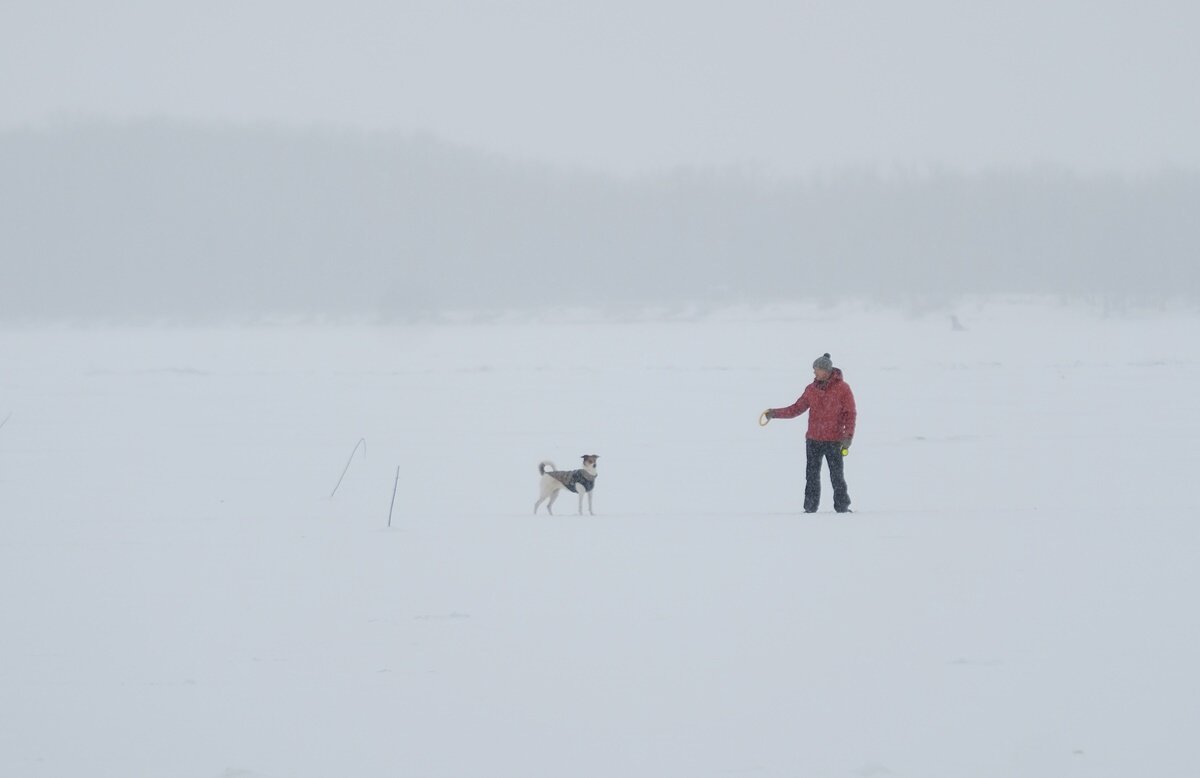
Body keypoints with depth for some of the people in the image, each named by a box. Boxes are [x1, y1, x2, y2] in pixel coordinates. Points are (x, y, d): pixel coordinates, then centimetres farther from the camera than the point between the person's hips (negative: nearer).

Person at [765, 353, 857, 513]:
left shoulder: (842, 388, -4)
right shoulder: (811, 389, 8)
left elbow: (850, 414, -4)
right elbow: (797, 408, 12)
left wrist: (848, 436, -11)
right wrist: (775, 413, 2)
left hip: (834, 441, -4)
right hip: (813, 440, 4)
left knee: (837, 476, -2)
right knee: (812, 476, 3)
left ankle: (842, 506, 6)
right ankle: (810, 507, 6)